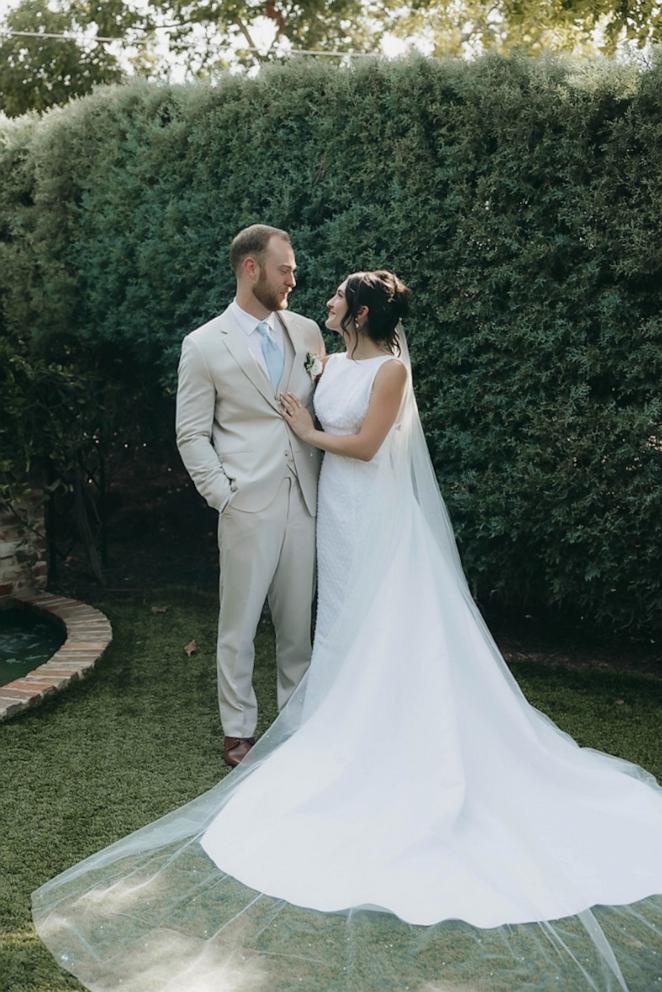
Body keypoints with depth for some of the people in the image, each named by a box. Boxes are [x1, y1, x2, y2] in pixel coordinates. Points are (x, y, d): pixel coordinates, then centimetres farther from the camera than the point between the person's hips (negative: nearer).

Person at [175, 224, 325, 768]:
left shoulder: (306, 331, 9)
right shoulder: (204, 345, -3)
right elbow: (192, 435, 0)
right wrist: (224, 496, -8)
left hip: (305, 501, 4)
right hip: (249, 507, -3)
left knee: (298, 619, 12)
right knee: (239, 623, 4)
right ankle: (238, 729, 18)